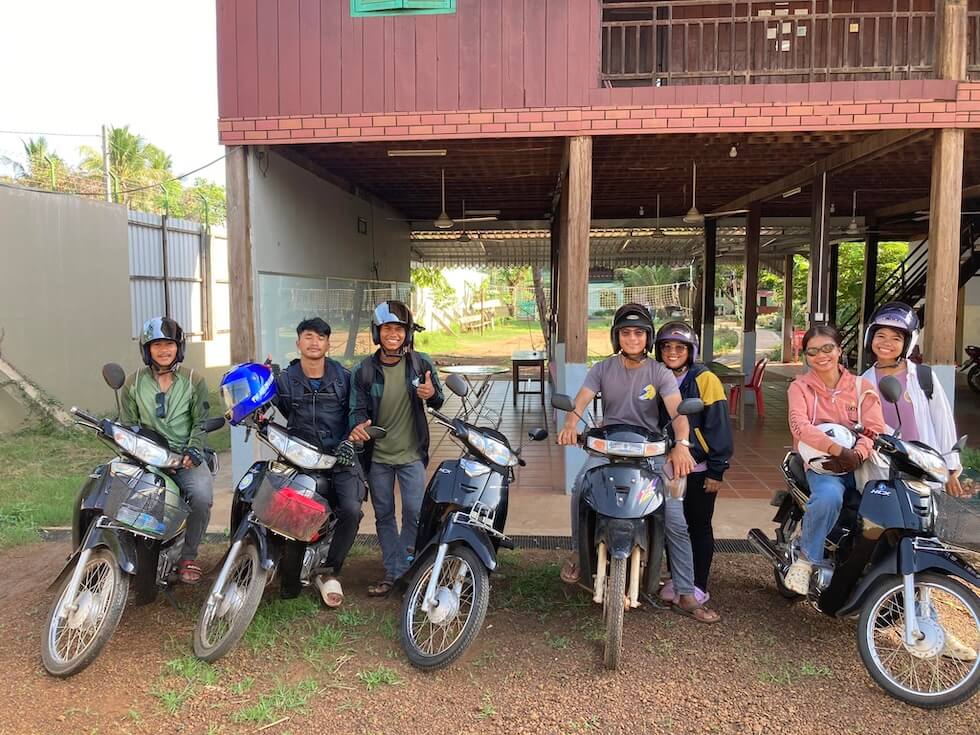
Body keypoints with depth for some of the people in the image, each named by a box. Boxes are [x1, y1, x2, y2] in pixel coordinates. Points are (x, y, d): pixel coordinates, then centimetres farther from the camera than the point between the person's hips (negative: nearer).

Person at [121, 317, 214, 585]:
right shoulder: (134, 383, 10)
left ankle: (188, 556, -5)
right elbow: (128, 424, 11)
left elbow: (200, 422, 6)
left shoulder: (194, 381, 7)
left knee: (202, 496, -29)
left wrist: (193, 449, -11)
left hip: (186, 456, -1)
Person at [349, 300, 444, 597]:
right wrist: (358, 426, -26)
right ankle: (393, 572, 21)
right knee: (384, 515, 9)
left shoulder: (421, 363, -4)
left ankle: (402, 569, 13)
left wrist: (432, 394, -19)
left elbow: (438, 403, 6)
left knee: (414, 512, -5)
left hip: (411, 454, -1)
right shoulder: (364, 370, -4)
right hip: (377, 456, 1)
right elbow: (358, 408, -2)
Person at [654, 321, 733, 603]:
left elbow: (718, 427, -11)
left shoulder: (705, 380, -10)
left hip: (699, 469, -5)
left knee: (699, 527, 7)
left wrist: (716, 470, -13)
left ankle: (699, 585, 19)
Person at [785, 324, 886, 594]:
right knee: (829, 496, -35)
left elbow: (875, 427, -5)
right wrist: (837, 449, -31)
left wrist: (856, 455, -26)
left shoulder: (862, 387, 8)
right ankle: (805, 559, -14)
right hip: (821, 465, -3)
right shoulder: (800, 387, 3)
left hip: (859, 465, 3)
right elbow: (799, 425, -15)